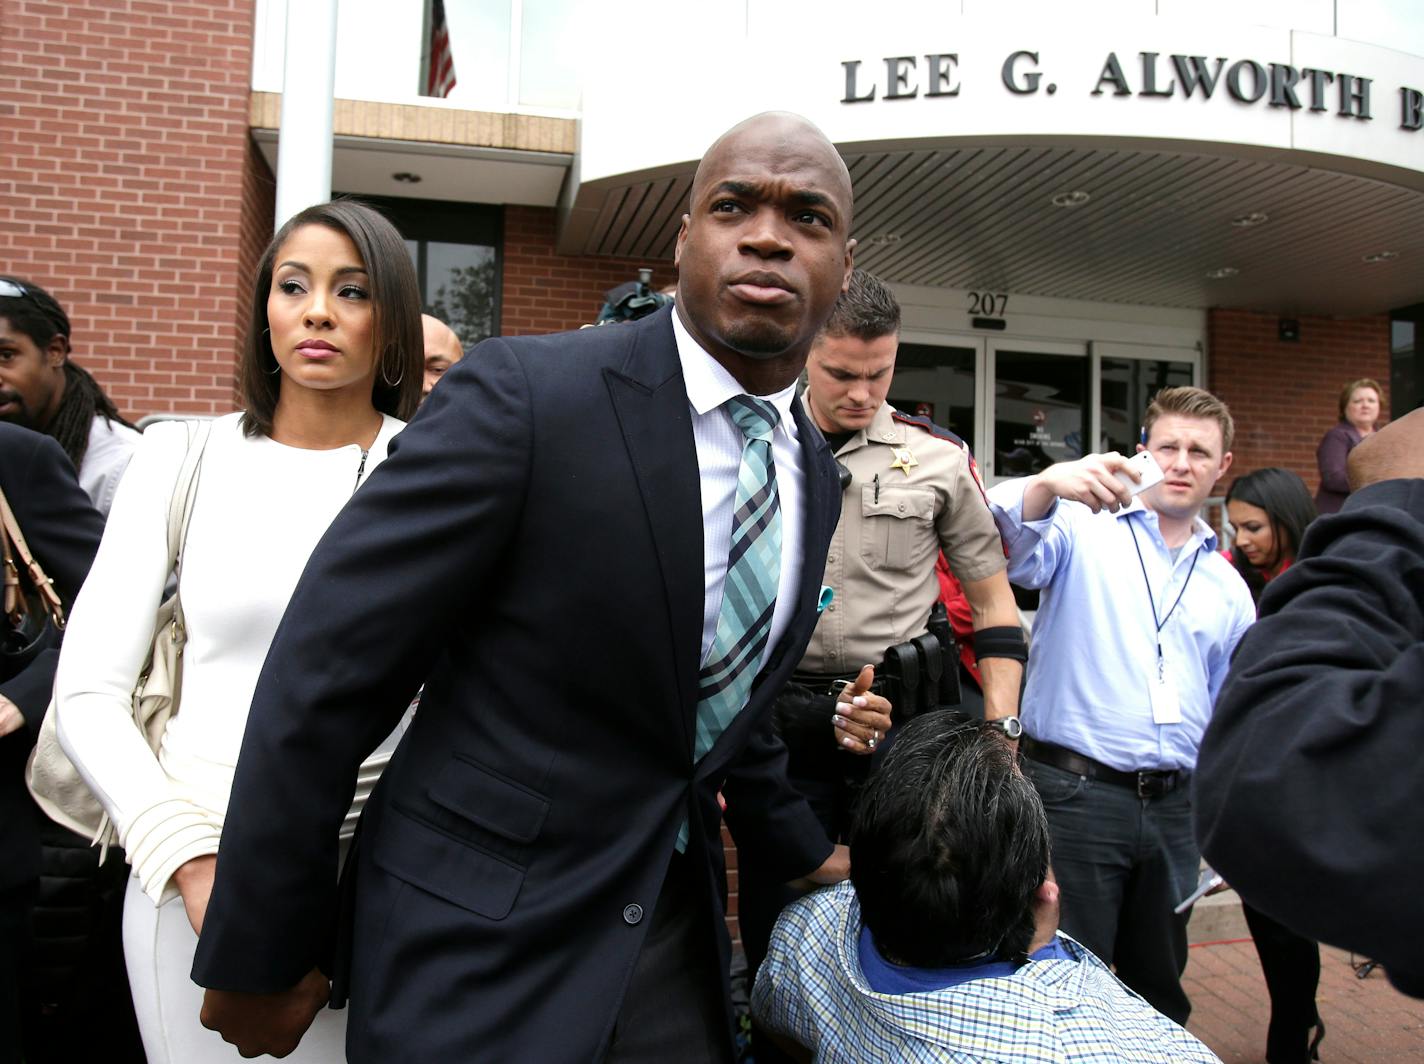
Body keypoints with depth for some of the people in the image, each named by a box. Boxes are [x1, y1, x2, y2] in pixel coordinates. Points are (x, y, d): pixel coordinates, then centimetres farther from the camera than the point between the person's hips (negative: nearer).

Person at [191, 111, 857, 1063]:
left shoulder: (817, 472, 1)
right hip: (482, 946, -5)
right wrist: (260, 956, -11)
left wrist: (805, 848, 23)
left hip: (675, 928, 6)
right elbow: (323, 678, -17)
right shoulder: (526, 394, -20)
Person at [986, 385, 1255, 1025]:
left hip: (1175, 805, 6)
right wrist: (1047, 484, -42)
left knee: (1160, 985, 20)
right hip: (1074, 794, -5)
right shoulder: (1085, 528, -2)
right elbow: (1012, 554, -23)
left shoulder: (1227, 585, 15)